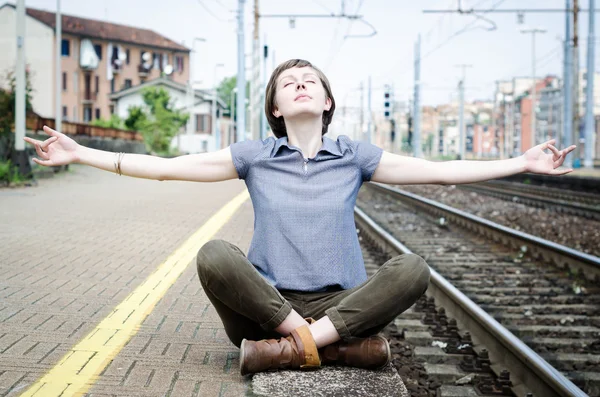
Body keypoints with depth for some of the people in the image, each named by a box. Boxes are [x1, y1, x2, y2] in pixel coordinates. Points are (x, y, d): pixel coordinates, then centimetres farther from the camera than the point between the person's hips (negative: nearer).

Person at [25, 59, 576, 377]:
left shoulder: (354, 156, 7)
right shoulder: (255, 157, 6)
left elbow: (440, 171, 6)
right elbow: (164, 167, 4)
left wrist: (523, 162, 0)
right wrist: (80, 154, -2)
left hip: (343, 301, 1)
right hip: (267, 303, 0)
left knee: (413, 269, -25)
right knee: (213, 256, -29)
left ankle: (291, 346, -27)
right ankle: (338, 343, -25)